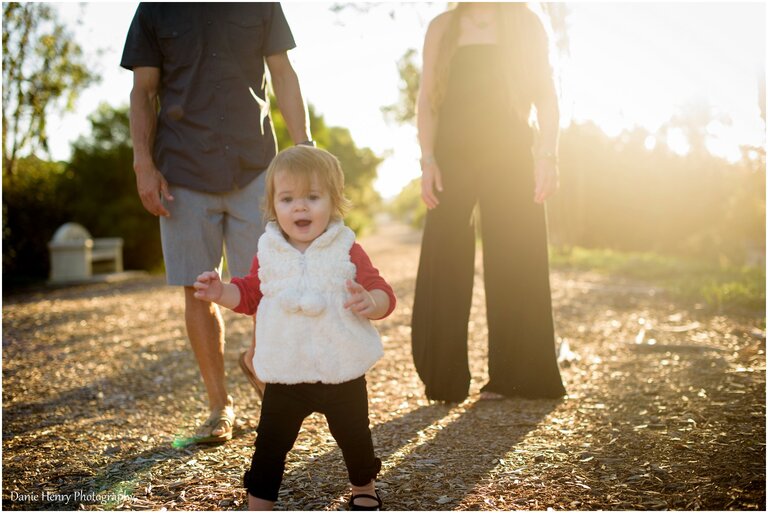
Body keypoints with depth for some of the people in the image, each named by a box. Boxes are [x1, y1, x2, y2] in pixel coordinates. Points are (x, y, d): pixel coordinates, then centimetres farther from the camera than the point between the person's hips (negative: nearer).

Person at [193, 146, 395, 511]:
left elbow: (383, 295, -10)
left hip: (342, 374, -1)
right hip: (285, 375, 1)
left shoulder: (347, 251, -9)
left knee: (354, 436, 15)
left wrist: (369, 302, -33)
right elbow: (249, 294, 11)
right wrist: (223, 292, -9)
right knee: (270, 443, 5)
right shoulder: (268, 252, -1)